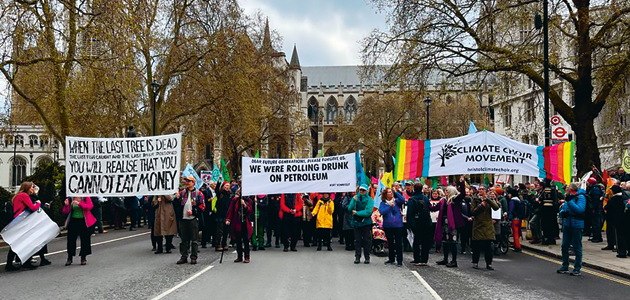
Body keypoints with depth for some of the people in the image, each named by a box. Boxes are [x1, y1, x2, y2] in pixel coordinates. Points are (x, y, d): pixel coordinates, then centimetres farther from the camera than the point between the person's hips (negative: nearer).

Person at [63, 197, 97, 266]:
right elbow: (65, 212, 2)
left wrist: (79, 203, -30)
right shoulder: (70, 199, 4)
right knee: (71, 240, 3)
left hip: (84, 222, -2)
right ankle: (70, 258, 15)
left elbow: (90, 206, -19)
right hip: (73, 221, 2)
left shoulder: (86, 198, -2)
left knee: (85, 240, 3)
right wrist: (66, 205, -17)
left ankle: (83, 258, 17)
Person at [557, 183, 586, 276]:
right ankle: (565, 266, 22)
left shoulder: (581, 197, -8)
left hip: (576, 225, -7)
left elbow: (580, 209, -21)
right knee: (564, 246, 11)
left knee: (577, 247, 0)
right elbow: (562, 209, 18)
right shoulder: (568, 197, 13)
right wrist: (562, 212, -5)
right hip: (567, 225, 7)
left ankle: (577, 269, 8)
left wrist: (570, 201, -24)